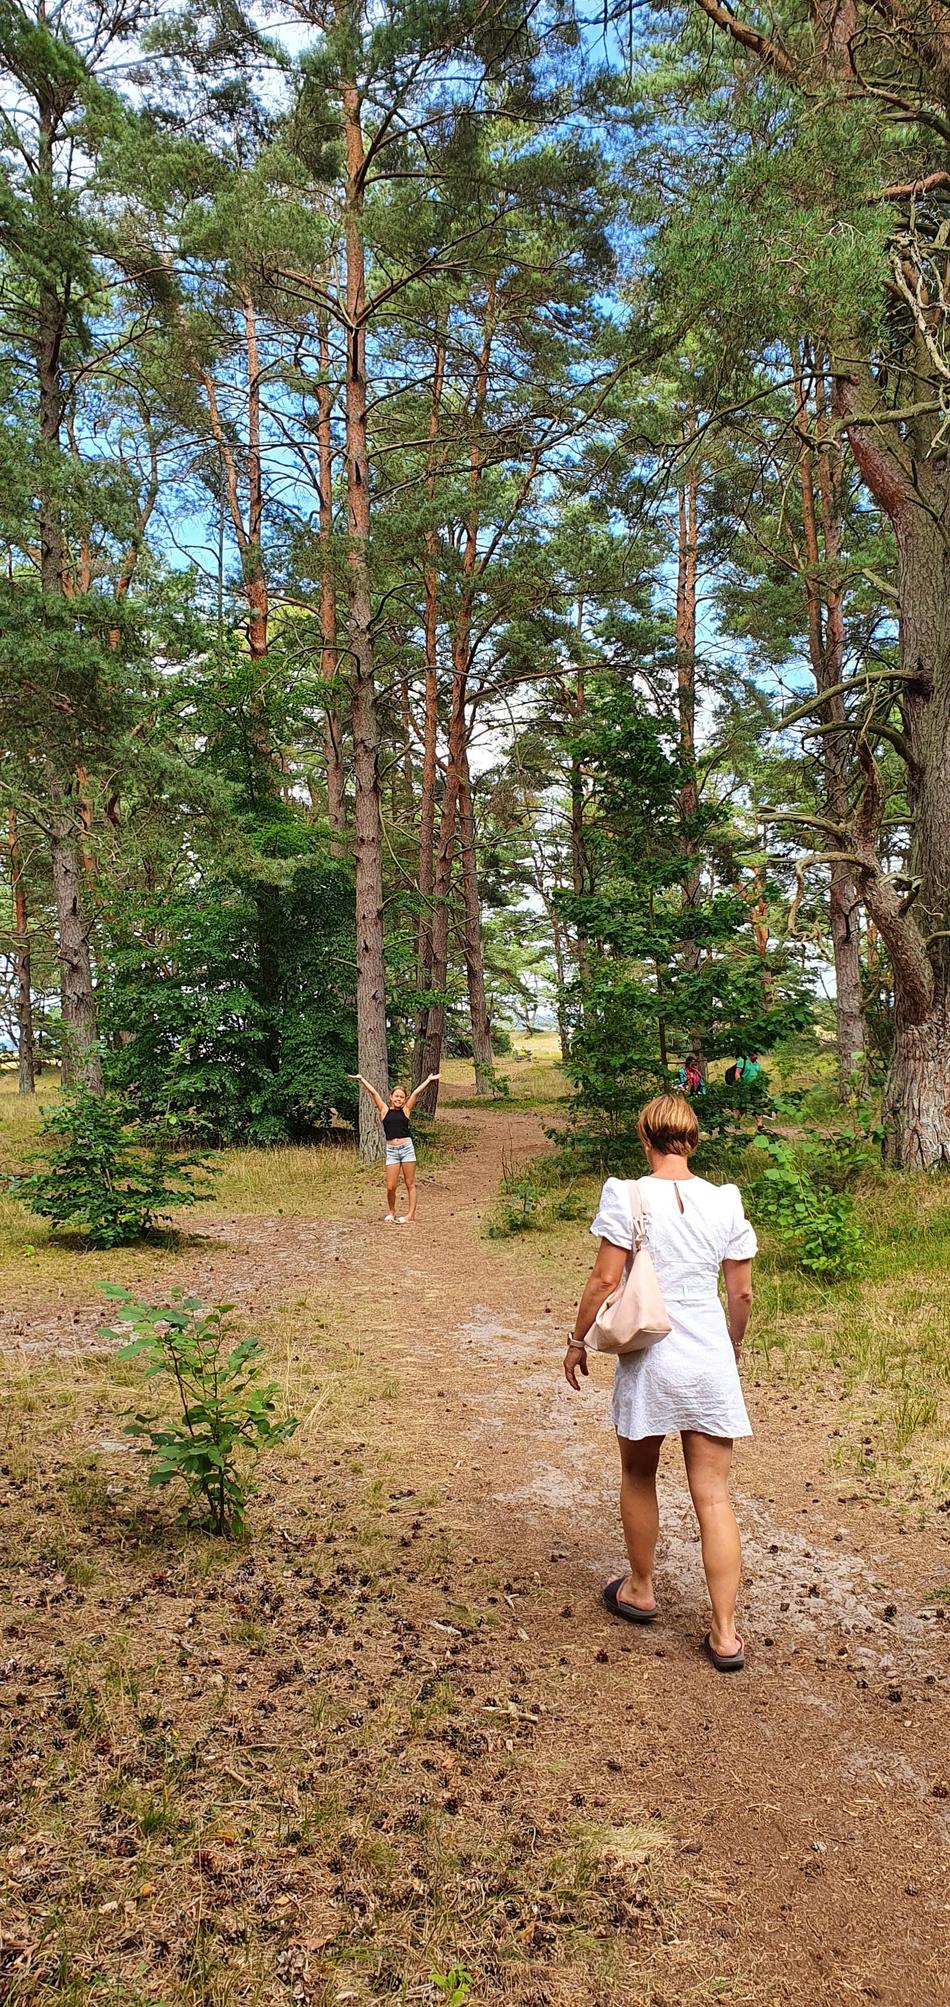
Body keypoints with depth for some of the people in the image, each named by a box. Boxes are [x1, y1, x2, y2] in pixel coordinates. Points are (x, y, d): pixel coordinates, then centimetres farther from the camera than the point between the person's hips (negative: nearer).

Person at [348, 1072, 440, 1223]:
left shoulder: (406, 1111, 8)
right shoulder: (385, 1111, 8)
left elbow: (416, 1093, 7)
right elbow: (373, 1092, 9)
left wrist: (429, 1080, 8)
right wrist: (361, 1079, 10)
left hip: (406, 1147, 0)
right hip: (391, 1150, 0)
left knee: (410, 1184, 3)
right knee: (391, 1187, -1)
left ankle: (411, 1215, 9)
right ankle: (391, 1212, 22)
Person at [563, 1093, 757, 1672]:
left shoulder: (626, 1196, -12)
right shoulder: (726, 1201, -2)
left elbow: (604, 1280, -11)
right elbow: (742, 1292, 4)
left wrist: (577, 1341, 3)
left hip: (649, 1358, -2)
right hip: (711, 1360, 3)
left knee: (639, 1479, 20)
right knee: (714, 1495, 9)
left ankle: (641, 1591, 37)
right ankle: (726, 1635, 12)